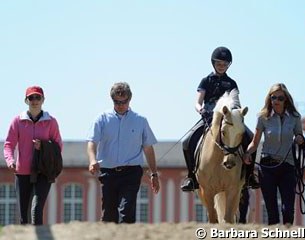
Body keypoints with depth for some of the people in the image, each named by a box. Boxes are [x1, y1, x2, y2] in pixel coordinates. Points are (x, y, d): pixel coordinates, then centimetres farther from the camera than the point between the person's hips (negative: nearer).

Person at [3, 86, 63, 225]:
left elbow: (58, 146, 7)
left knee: (36, 208, -19)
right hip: (22, 172, 2)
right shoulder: (18, 121, 3)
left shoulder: (50, 122, 3)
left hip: (43, 172, -2)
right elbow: (9, 144, -1)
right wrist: (10, 160, -21)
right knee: (23, 213, 5)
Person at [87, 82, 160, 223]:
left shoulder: (140, 121, 9)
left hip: (131, 173, -1)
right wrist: (93, 160, -24)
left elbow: (148, 148, 14)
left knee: (126, 211, -17)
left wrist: (154, 174, 12)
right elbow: (92, 142, -4)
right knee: (108, 213, 6)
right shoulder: (103, 119, 6)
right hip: (108, 173, 1)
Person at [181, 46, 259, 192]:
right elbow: (197, 103, 1)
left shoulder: (231, 83, 14)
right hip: (208, 118, -1)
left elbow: (237, 103, 9)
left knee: (250, 138, -26)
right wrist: (201, 110, -22)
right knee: (188, 141, -25)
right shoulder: (206, 81, 9)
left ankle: (249, 175, -14)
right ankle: (192, 176, -12)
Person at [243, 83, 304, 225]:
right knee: (271, 209, 2)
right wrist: (247, 153, -15)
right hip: (267, 165, 0)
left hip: (287, 166, 0)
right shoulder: (264, 118, -1)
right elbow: (255, 142, 5)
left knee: (288, 209, -11)